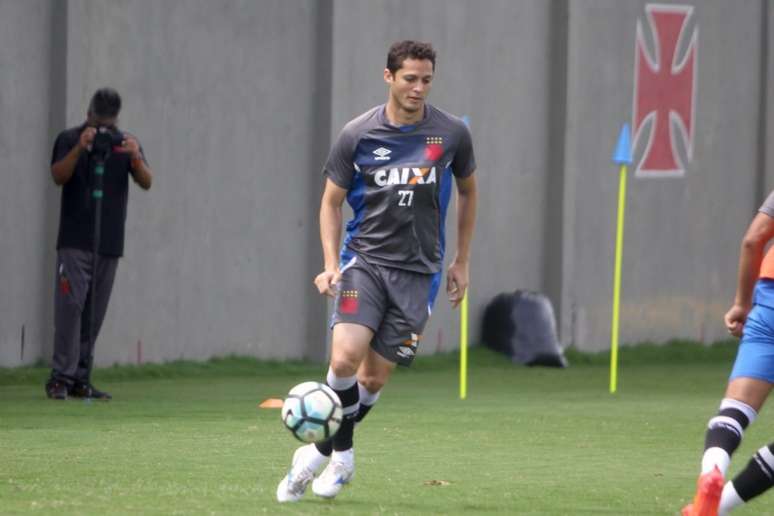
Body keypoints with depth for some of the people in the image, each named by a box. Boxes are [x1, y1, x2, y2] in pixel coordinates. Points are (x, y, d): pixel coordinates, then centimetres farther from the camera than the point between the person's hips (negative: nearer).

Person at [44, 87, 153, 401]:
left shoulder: (125, 142, 9)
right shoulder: (69, 139, 1)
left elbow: (146, 183, -3)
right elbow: (58, 176, -14)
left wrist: (135, 158, -24)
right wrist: (79, 149, -29)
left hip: (110, 243, 3)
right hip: (74, 241, -3)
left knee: (94, 315, 4)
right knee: (70, 305, -12)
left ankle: (81, 379, 9)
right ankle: (60, 377, -13)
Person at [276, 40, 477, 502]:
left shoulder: (452, 134, 0)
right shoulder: (358, 135, -3)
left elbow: (468, 193, 17)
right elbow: (332, 202, 7)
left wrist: (461, 262, 16)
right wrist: (331, 265, -5)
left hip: (418, 271, 1)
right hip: (364, 259, -1)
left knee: (375, 377, -1)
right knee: (345, 357, -22)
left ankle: (324, 450, 23)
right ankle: (340, 452, 0)